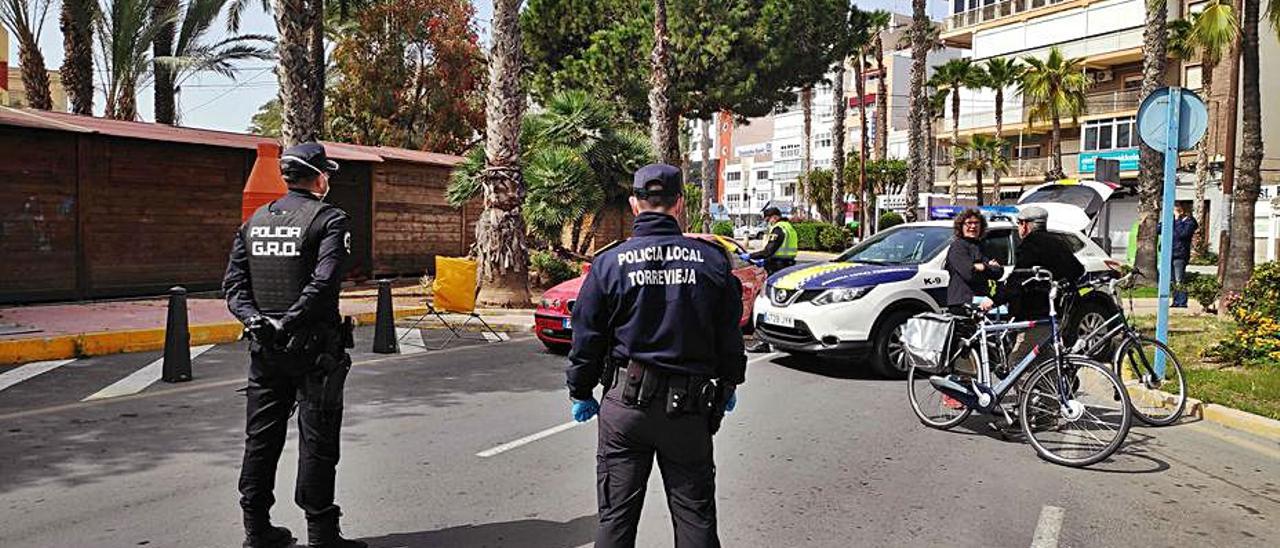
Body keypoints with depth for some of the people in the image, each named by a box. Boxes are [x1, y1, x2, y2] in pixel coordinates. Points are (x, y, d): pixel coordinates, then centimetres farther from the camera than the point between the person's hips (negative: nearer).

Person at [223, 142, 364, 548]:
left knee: (261, 437, 14)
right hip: (313, 347, -6)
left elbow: (233, 281, 3)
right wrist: (291, 322, -17)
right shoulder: (329, 219, -8)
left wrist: (254, 318, -7)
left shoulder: (254, 221, 12)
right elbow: (324, 282, -21)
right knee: (317, 442, 1)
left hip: (265, 347, 6)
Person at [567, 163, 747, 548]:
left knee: (616, 515, 9)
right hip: (688, 407, 1)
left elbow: (587, 338, 1)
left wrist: (580, 393, 15)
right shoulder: (712, 261, 0)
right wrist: (729, 385, 23)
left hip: (625, 401, -1)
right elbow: (731, 336, 7)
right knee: (695, 516, 11)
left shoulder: (609, 263, -3)